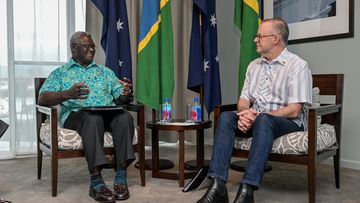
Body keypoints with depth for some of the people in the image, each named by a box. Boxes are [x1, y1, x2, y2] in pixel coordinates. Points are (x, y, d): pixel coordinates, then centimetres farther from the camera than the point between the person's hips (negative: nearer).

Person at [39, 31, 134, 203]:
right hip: (76, 113, -3)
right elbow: (42, 98, 0)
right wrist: (68, 94, -20)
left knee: (124, 116, -32)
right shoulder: (60, 73, 16)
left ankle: (121, 177, -31)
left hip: (108, 112, 3)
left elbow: (120, 95, 18)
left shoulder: (105, 71, 27)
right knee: (93, 118, -39)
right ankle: (96, 182, -38)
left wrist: (127, 93, -9)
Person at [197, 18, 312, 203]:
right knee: (226, 117, -21)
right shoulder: (254, 66, 12)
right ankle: (217, 185, -31)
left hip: (289, 123, -5)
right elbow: (243, 100, 8)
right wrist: (245, 115, -16)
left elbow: (294, 111, -15)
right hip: (256, 119, 5)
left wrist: (257, 115, -22)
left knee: (263, 121, -37)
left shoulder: (297, 66, -7)